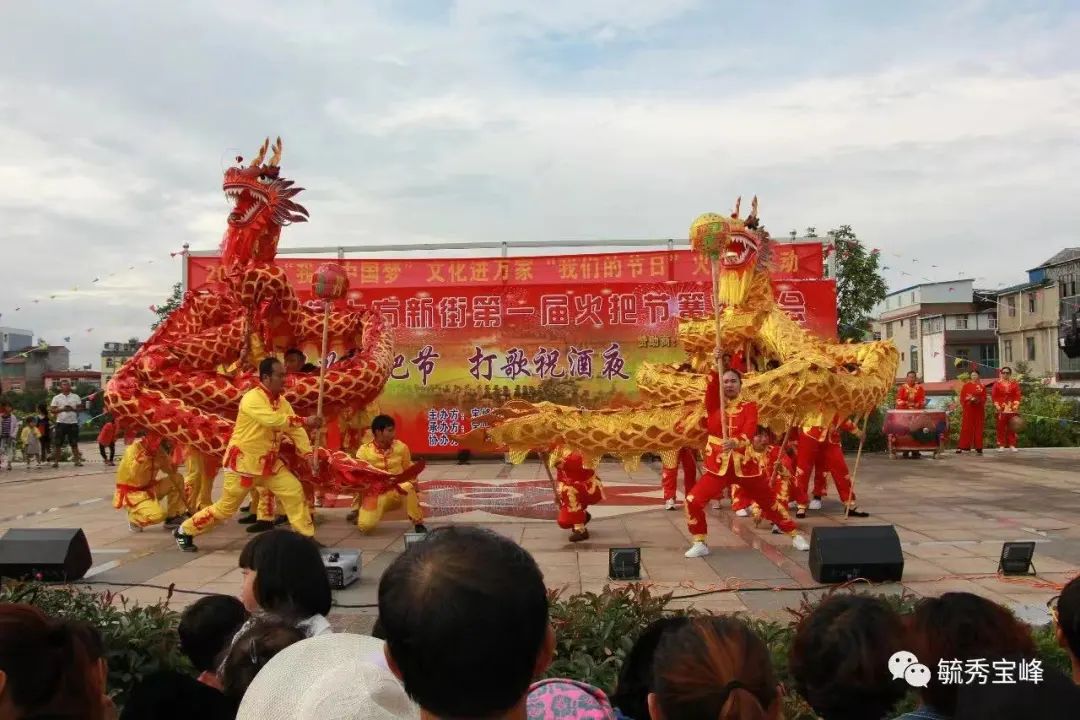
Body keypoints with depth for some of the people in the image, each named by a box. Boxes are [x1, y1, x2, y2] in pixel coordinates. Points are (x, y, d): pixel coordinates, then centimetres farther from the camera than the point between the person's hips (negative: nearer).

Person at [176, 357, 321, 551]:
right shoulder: (252, 399, -21)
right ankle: (184, 531, 25)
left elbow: (295, 430, 0)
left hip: (269, 462, 7)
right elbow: (274, 420, -37)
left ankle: (306, 538, 3)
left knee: (295, 491, -6)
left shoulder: (282, 402, 4)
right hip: (243, 462, -7)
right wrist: (305, 421, -34)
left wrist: (308, 454, -13)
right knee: (225, 508, 4)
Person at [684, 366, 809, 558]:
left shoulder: (749, 407, -1)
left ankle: (795, 535, 35)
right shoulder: (714, 405, 4)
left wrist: (735, 442, -39)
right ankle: (700, 543, 3)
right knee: (693, 501, -14)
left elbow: (749, 432, -19)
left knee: (769, 502, 13)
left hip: (745, 465, -1)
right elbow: (711, 384, -17)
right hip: (718, 465, 1)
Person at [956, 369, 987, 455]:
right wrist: (969, 399, -14)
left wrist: (979, 400, -14)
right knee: (966, 428, -2)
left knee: (978, 428, 3)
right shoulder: (965, 385, 4)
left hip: (979, 410, 1)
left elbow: (984, 398, 4)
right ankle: (963, 447, 0)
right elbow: (962, 397, 2)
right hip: (968, 409, -1)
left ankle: (979, 448, 6)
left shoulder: (981, 386, 7)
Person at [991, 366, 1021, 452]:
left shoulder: (1015, 383, 6)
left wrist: (1015, 406, -8)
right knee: (1001, 428, -1)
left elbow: (1017, 396, 3)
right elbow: (994, 396, 1)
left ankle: (1012, 445, 9)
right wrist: (997, 406, -8)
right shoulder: (997, 384, 4)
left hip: (1012, 409, 1)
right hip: (1001, 409, -1)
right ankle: (1001, 445, 4)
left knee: (1012, 428, 3)